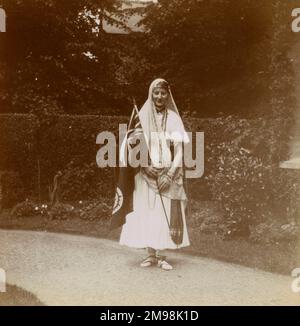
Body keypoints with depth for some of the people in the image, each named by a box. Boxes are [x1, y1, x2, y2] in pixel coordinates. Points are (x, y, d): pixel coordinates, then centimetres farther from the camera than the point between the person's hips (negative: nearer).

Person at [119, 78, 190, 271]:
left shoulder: (173, 118, 3)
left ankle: (161, 256, 6)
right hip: (146, 173, 0)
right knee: (146, 213, 0)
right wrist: (146, 166, -13)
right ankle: (151, 254, 10)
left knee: (165, 213, -2)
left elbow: (179, 151, -1)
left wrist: (169, 175, -11)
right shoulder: (142, 117, 4)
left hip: (168, 174, 0)